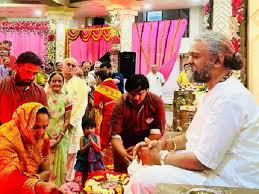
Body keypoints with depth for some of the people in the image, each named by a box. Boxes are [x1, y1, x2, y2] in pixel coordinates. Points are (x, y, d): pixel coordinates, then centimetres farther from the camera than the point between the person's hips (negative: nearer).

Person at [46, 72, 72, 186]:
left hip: (60, 138, 1)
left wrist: (59, 137, -8)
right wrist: (48, 138, -9)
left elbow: (67, 121, 2)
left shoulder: (66, 100, 3)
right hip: (45, 137, -1)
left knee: (58, 165, 6)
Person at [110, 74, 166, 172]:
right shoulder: (119, 105, -21)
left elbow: (157, 131, -15)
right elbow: (115, 136, -26)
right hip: (124, 147, 0)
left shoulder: (157, 102, -18)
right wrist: (124, 154, -42)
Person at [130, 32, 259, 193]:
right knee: (140, 167, 7)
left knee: (143, 180, -19)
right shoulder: (217, 92, 12)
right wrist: (165, 143, 1)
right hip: (210, 166, 10)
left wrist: (160, 157, -10)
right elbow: (198, 136, 18)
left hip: (228, 181, -10)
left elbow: (204, 160, -24)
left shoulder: (229, 98, -24)